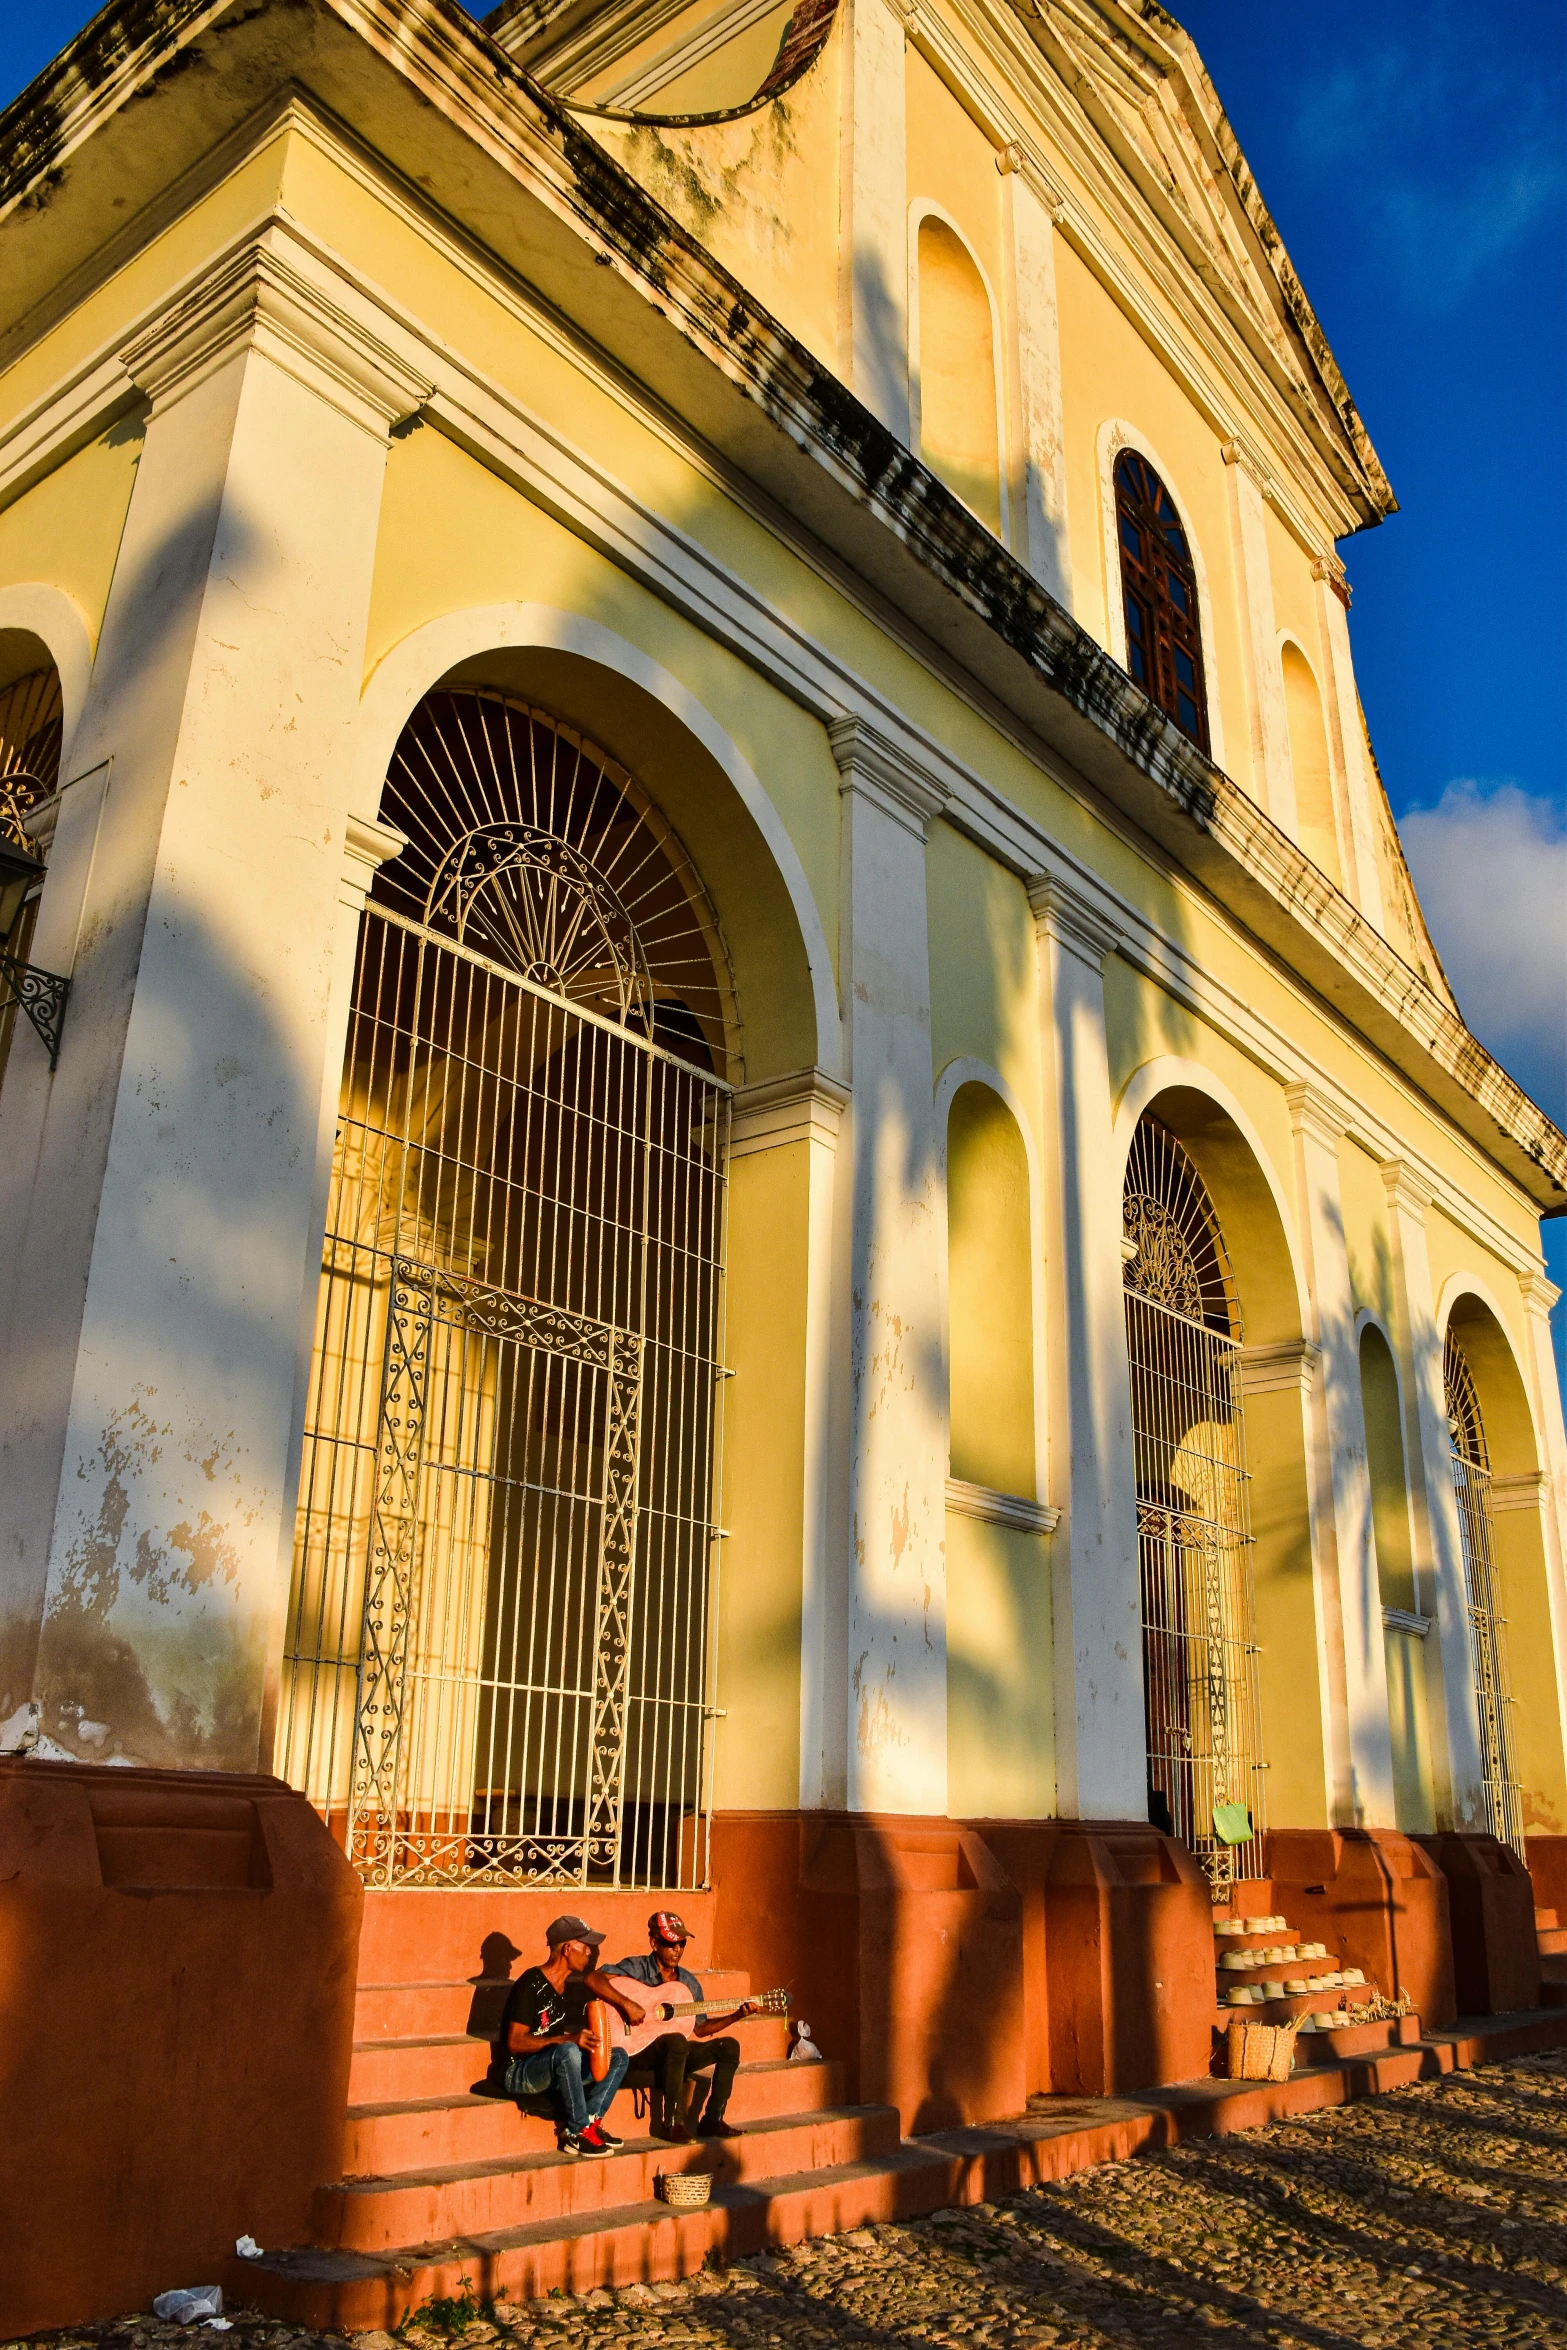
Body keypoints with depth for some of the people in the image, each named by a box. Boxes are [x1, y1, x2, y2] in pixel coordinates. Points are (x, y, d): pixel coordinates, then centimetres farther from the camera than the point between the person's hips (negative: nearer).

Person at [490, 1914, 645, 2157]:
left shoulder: (570, 1986, 4)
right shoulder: (531, 1985, -19)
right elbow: (515, 2043, -23)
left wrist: (627, 2004, 1)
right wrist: (568, 2039, -31)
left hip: (554, 2070, 8)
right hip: (517, 2072, -8)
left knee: (618, 2057, 0)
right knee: (567, 2051, -36)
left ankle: (590, 2120, -11)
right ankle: (579, 2132, -23)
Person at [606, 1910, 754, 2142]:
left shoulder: (688, 1983, 10)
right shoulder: (636, 1968, -9)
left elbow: (700, 2028, 16)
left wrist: (736, 2015, 3)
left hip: (674, 2054, 7)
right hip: (638, 2051, -7)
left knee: (729, 2047, -9)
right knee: (677, 2042, -36)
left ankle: (712, 2120, -5)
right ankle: (671, 2123, -25)